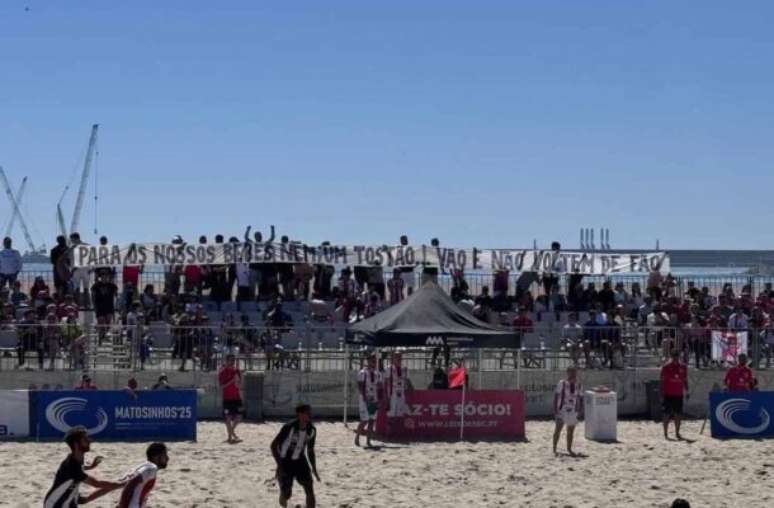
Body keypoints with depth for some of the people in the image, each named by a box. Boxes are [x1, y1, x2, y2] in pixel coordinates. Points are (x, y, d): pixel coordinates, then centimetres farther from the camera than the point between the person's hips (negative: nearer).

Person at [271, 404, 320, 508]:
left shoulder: (311, 430, -7)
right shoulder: (289, 428, -25)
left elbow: (310, 450, 8)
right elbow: (274, 445, -19)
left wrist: (314, 468, 4)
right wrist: (279, 465, -24)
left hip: (300, 461, 5)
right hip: (286, 461, -5)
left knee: (309, 489, -10)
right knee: (287, 494, -2)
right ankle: (283, 497, 36)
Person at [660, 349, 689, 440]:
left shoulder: (683, 367, 8)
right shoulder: (666, 367, -3)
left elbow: (685, 381, 14)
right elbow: (662, 381, -2)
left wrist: (686, 391, 8)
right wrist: (662, 392, -6)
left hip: (679, 395, 4)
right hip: (668, 395, -4)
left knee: (678, 414, 6)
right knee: (667, 414, -2)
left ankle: (677, 433, 14)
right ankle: (666, 434, 2)